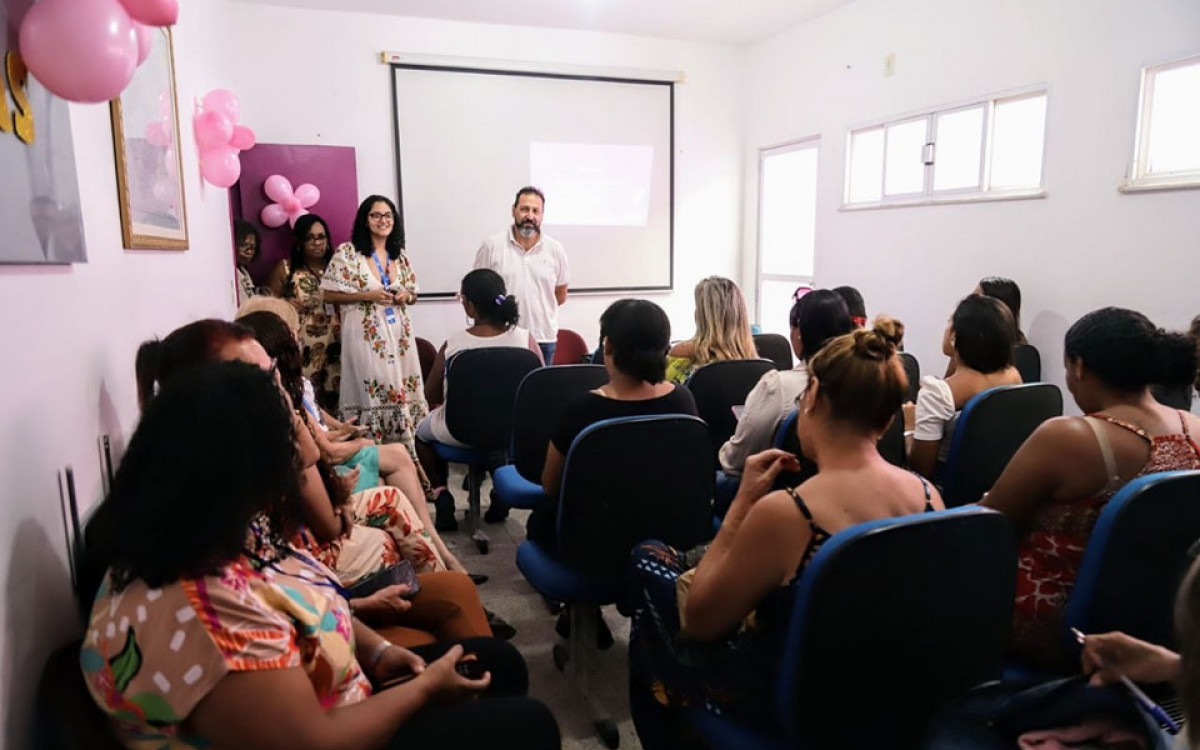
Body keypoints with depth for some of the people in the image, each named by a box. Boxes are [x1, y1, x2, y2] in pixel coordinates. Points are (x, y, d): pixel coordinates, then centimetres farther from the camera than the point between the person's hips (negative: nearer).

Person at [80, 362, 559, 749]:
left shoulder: (225, 536, -6)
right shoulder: (200, 614, -37)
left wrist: (376, 651, -4)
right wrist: (425, 687, -17)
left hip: (333, 696, 9)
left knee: (499, 661, 12)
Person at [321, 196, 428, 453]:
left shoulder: (400, 254, 11)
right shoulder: (347, 252, -4)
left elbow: (413, 294, 20)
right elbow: (330, 295, -5)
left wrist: (405, 295, -4)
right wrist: (368, 295, -14)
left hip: (398, 333, 5)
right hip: (365, 334, -5)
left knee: (402, 392, 5)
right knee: (370, 394, -6)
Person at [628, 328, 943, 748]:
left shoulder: (784, 514, -33)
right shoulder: (929, 498, -14)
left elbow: (699, 619, -16)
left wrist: (743, 502, -16)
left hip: (790, 702, -6)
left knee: (650, 562, 12)